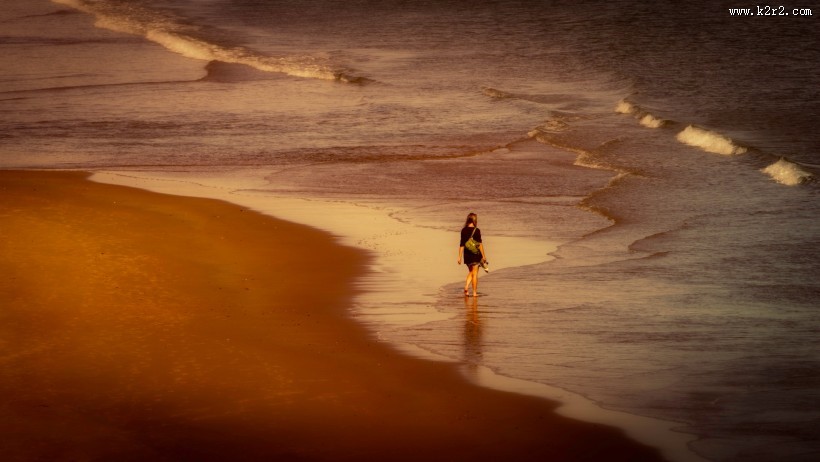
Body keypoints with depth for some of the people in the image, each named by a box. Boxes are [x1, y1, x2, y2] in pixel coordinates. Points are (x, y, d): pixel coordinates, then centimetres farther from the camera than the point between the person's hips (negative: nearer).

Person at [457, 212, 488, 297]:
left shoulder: (463, 230, 2)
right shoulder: (476, 230, -11)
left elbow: (461, 244, 3)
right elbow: (480, 244, -11)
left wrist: (460, 257, 7)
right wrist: (483, 256, -5)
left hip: (467, 254, 4)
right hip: (475, 254, -4)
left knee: (470, 272, 20)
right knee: (475, 274, 4)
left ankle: (466, 287, 1)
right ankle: (474, 292, 7)